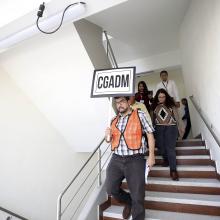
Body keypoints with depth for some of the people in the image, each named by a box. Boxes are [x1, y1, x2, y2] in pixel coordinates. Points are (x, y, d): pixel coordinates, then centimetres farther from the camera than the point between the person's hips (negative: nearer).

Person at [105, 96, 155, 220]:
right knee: (111, 189, 6)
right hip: (116, 159, 5)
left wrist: (151, 155, -8)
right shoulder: (114, 120, 13)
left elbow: (150, 134, -1)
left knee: (137, 196, 3)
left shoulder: (139, 115, 0)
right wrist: (108, 137, -1)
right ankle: (128, 201, 35)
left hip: (135, 160, -4)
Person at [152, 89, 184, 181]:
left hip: (171, 128, -2)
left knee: (170, 148, -8)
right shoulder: (155, 106, 4)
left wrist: (179, 127, 10)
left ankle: (173, 170, -3)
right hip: (159, 128, 3)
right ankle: (166, 160, 38)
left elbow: (176, 115, 7)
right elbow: (153, 117, 10)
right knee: (161, 146, 9)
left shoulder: (171, 104, 0)